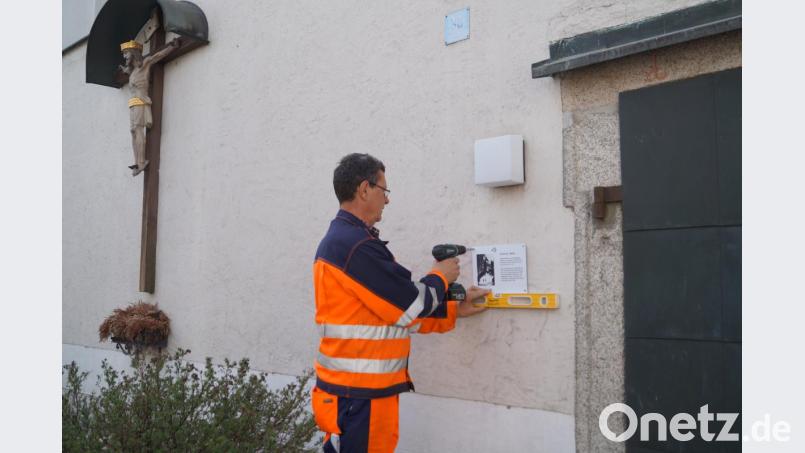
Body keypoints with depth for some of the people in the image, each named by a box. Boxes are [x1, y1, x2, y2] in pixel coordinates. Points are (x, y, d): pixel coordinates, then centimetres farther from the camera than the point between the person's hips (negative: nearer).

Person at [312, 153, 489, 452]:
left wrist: (454, 310, 16)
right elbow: (412, 307, -16)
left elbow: (397, 309, 16)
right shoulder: (357, 246, -20)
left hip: (354, 389, 10)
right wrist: (440, 277, 3)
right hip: (359, 395, -10)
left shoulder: (340, 241, 13)